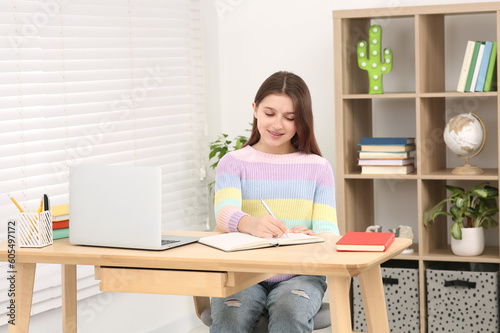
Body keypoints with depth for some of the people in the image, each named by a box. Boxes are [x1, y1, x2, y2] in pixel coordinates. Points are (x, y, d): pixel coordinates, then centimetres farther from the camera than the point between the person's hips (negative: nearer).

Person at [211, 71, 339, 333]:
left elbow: (328, 229, 1)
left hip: (299, 274, 0)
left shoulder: (317, 167, 12)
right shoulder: (233, 163, 9)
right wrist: (251, 224, -38)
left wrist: (313, 238, -26)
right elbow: (225, 213, -13)